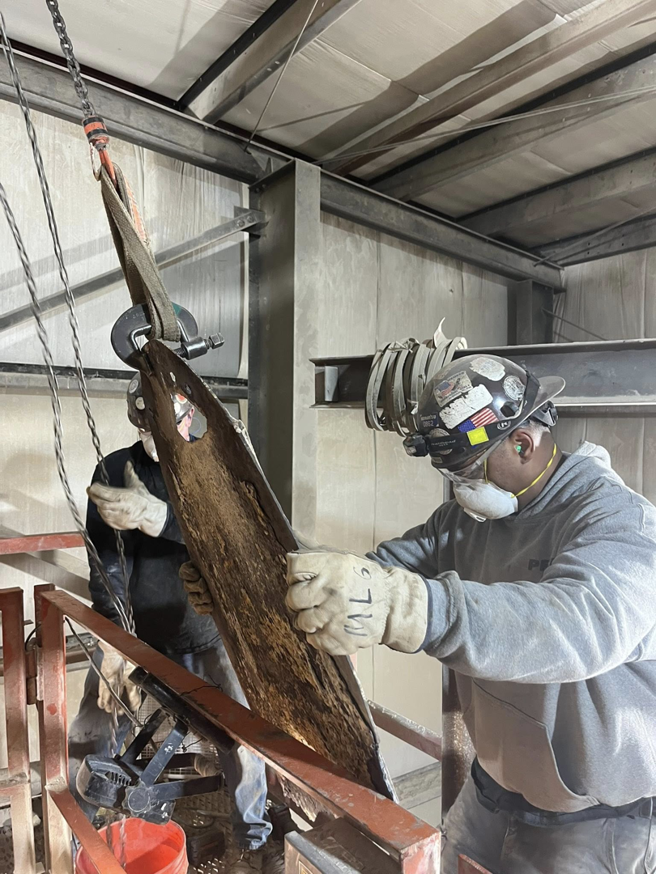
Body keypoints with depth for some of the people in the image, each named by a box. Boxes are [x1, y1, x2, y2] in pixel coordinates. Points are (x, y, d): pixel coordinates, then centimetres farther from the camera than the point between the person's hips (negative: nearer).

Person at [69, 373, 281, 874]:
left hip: (206, 632, -1)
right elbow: (106, 565, -14)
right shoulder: (115, 470, -8)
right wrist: (115, 647, -23)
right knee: (89, 738, -1)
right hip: (133, 631, 2)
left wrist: (159, 517, -44)